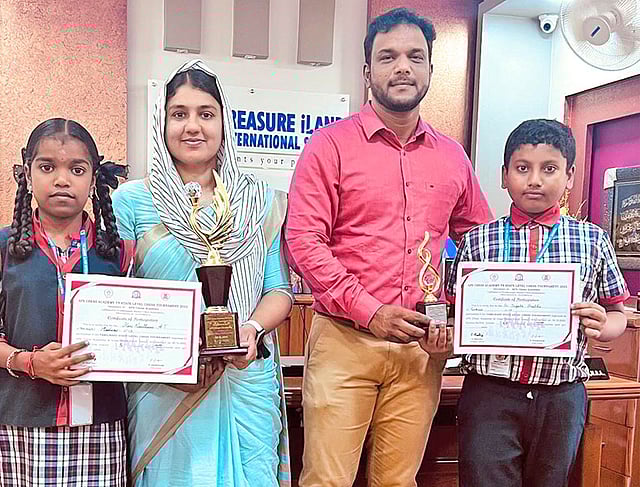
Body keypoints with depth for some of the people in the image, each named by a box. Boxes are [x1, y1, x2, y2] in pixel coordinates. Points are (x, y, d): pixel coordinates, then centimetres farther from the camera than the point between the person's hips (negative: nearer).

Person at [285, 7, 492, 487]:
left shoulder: (452, 157, 12)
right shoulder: (331, 145, -1)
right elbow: (304, 240, -9)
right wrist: (369, 311, -15)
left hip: (422, 349, 4)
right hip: (344, 341, -3)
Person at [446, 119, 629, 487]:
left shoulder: (593, 240, 2)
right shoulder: (477, 241, 0)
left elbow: (617, 314, 9)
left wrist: (600, 326, -12)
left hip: (562, 397, 2)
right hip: (490, 395, -1)